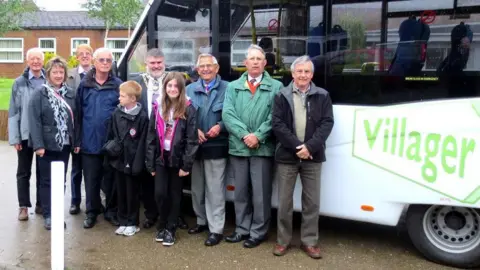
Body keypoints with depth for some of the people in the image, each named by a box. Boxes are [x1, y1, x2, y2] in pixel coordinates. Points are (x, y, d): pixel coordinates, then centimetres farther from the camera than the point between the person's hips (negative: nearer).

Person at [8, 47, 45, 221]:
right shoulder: (19, 82, -1)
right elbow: (13, 111, -2)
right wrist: (14, 137, -8)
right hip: (25, 134, -1)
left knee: (43, 171, 11)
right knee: (24, 172, 8)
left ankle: (41, 204, 22)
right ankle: (23, 206, 17)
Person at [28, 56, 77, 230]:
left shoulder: (70, 94, 7)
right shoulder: (39, 94, -5)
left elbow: (75, 119, 8)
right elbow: (34, 121, -10)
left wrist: (77, 141, 4)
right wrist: (38, 144, -17)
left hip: (64, 144, 4)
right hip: (47, 145, -4)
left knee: (60, 180, 11)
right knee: (47, 180, 5)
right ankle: (48, 215, 13)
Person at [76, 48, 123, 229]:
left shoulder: (118, 85, 0)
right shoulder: (84, 85, 4)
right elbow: (78, 113, 4)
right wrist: (77, 139, -1)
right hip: (89, 142, 1)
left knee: (111, 179, 10)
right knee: (91, 180, 10)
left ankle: (111, 211, 24)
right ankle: (92, 212, 24)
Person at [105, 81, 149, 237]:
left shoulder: (142, 116, -11)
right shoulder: (117, 113, 5)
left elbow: (142, 142, -12)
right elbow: (111, 135, 13)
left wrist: (138, 163, -15)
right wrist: (110, 147, 4)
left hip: (132, 161, -5)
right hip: (118, 159, 5)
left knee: (132, 193, 7)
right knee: (120, 192, 13)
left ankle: (132, 223, 20)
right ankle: (123, 222, 25)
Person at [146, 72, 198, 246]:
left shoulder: (188, 109, -7)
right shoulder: (158, 108, 5)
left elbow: (192, 139, -10)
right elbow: (150, 137, 6)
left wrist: (187, 164, -13)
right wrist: (150, 163, 2)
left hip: (178, 159, -2)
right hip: (161, 158, 3)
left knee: (175, 195, 8)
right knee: (160, 193, 0)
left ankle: (170, 229, 21)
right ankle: (162, 226, 22)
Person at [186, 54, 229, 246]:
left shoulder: (227, 88, -5)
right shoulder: (190, 89, 11)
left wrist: (220, 127, -19)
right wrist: (194, 130, -9)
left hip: (216, 146, -5)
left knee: (215, 190, -1)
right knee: (197, 188, 16)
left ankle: (216, 229, 7)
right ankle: (202, 221, 32)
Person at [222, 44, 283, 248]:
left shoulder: (276, 87, 1)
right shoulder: (233, 87, 10)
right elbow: (227, 114, -2)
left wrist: (258, 136, -16)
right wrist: (244, 135, -15)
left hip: (263, 148, -3)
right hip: (238, 147, 3)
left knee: (260, 193, 3)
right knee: (240, 191, 13)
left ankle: (258, 232, 16)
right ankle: (242, 229, 26)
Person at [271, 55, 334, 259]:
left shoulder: (322, 96, 5)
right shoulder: (281, 96, 3)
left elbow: (327, 123, -3)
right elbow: (277, 124, -5)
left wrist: (310, 146, -16)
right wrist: (296, 146, -15)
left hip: (312, 156, 1)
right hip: (287, 156, 0)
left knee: (312, 202, 7)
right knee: (284, 201, 7)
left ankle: (309, 241, 20)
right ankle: (283, 240, 21)